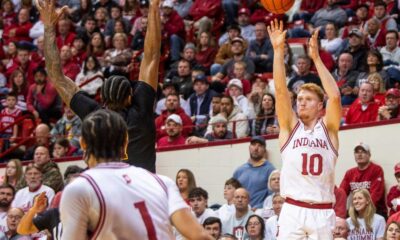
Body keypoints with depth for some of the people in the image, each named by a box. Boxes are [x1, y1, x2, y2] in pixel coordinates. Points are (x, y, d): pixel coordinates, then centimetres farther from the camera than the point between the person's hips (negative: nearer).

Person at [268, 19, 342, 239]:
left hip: (322, 212, 0)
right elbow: (280, 90, -2)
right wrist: (279, 50, -9)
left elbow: (335, 96, -9)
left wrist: (316, 57, -8)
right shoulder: (290, 127, 9)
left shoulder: (328, 128, 7)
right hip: (293, 210, 0)